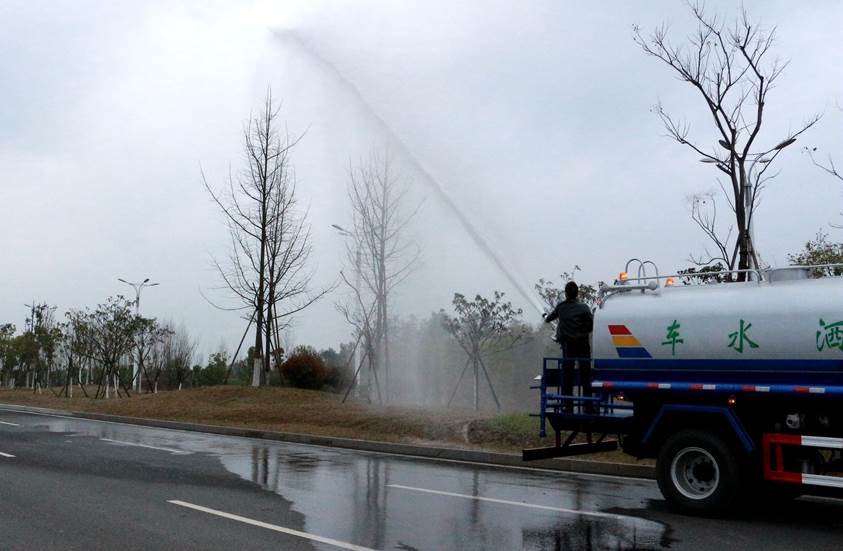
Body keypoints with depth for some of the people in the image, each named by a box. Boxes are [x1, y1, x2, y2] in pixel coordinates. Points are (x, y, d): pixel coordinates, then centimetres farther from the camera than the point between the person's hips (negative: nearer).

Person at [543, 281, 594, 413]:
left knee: (567, 377, 6)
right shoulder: (584, 308, -5)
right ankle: (589, 407, 7)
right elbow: (591, 326, -8)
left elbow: (549, 319, 16)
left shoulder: (561, 307, 0)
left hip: (568, 345, 1)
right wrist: (582, 331, 11)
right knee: (585, 376, 6)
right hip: (583, 345, -1)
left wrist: (545, 316, 39)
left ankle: (568, 407, 4)